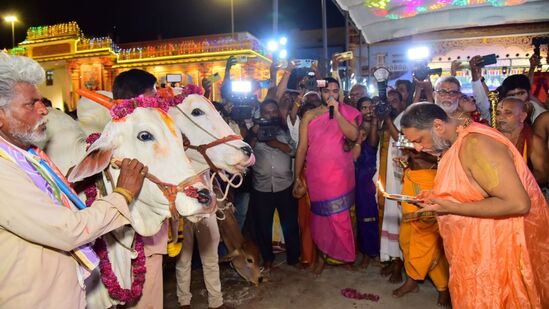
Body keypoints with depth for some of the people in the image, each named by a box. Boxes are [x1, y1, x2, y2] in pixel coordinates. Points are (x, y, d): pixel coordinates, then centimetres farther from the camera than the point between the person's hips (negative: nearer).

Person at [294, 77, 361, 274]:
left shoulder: (346, 112, 4)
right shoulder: (310, 115, 2)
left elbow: (354, 135, -14)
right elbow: (302, 147, 0)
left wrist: (336, 112, -16)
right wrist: (297, 177, -2)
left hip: (340, 174, 0)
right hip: (316, 175, 0)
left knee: (339, 217, 7)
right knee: (319, 216, 11)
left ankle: (344, 254, 29)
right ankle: (321, 254, 29)